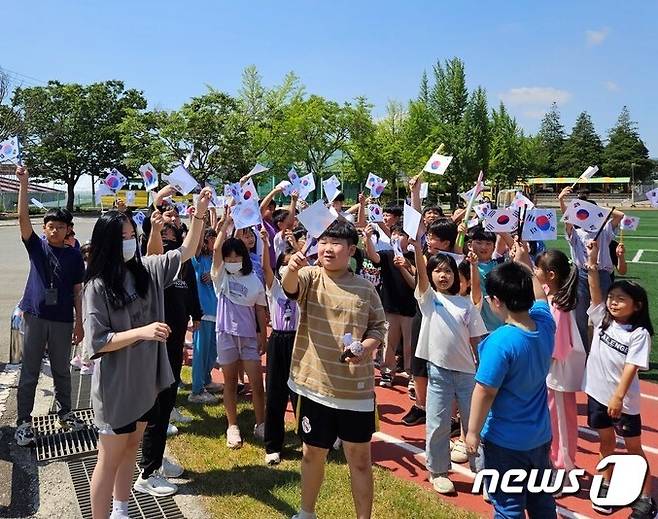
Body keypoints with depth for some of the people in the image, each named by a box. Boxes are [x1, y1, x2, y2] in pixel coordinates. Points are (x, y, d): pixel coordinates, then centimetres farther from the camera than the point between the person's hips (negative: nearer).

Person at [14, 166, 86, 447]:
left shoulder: (74, 255, 2)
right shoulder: (36, 246, 1)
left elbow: (78, 291, 4)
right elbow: (22, 217, -12)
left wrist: (79, 322, 2)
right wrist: (23, 182, -21)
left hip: (63, 321, 1)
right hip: (34, 317, -1)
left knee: (62, 371, 13)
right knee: (29, 373, 5)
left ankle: (64, 412, 30)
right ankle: (23, 421, 15)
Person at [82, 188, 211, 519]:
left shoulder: (145, 270, 0)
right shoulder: (97, 287, -16)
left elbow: (185, 253, 7)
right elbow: (96, 342, -19)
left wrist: (199, 214, -4)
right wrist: (141, 332, -27)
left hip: (145, 380, 7)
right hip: (116, 386, -7)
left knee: (131, 449, 21)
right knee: (110, 460, 6)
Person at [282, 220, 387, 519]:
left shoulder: (365, 287, -1)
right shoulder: (310, 277, -4)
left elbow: (379, 326, 8)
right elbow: (290, 287, -26)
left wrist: (367, 346, -13)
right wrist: (292, 269, -49)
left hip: (356, 387, 0)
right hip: (314, 383, 0)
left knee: (360, 457, 10)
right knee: (312, 452, 18)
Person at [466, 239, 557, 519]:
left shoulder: (500, 342, -27)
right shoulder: (544, 324, -7)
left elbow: (485, 392, -21)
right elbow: (539, 295, 15)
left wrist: (473, 432, -10)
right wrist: (525, 262, 22)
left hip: (506, 441, -7)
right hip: (540, 436, 7)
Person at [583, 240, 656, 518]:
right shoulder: (602, 318, -3)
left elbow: (631, 367, -19)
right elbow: (595, 291, -14)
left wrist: (618, 397, -23)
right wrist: (592, 263, -24)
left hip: (624, 400, -4)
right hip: (597, 393, 4)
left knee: (633, 447, 9)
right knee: (606, 442, 19)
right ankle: (606, 485, 34)